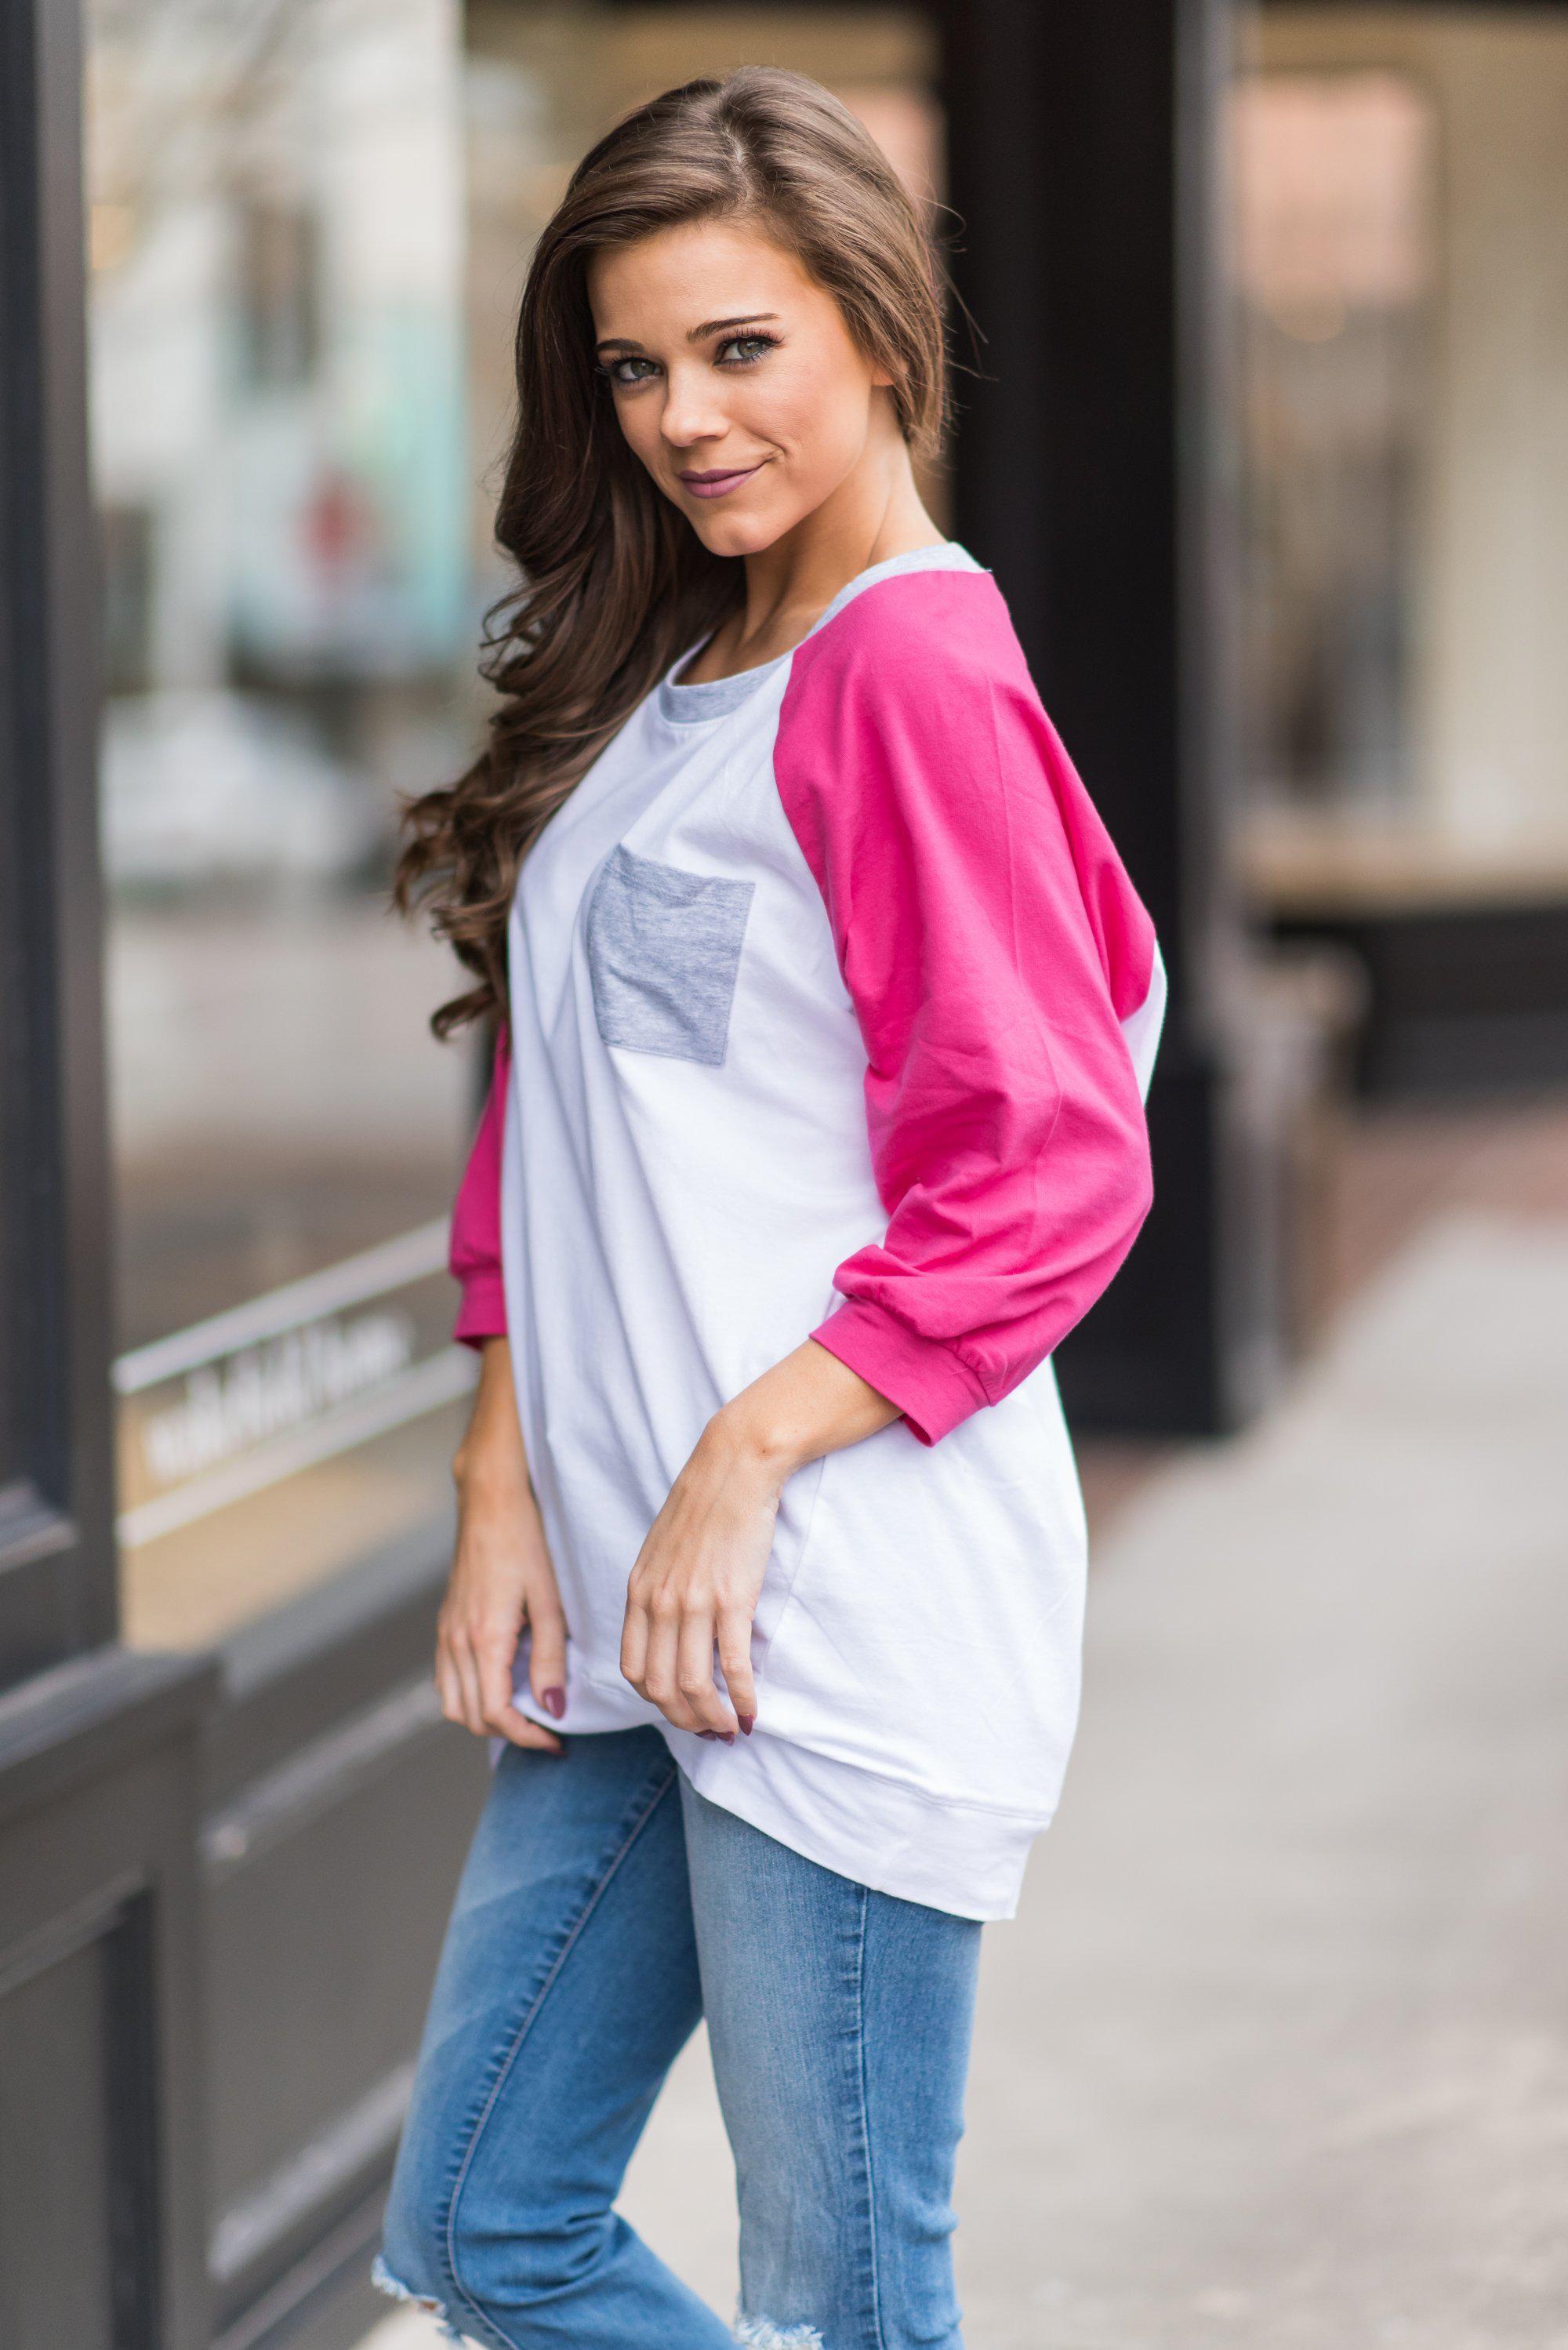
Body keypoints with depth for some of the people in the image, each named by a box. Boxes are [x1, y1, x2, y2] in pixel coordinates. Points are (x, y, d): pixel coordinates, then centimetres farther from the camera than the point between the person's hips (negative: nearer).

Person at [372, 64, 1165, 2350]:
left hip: (841, 1619, -9)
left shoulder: (912, 668, -11)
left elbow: (1050, 1180, -15)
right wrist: (506, 1493, 6)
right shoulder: (652, 686, 16)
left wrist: (740, 1470, -17)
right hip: (628, 1623, 9)